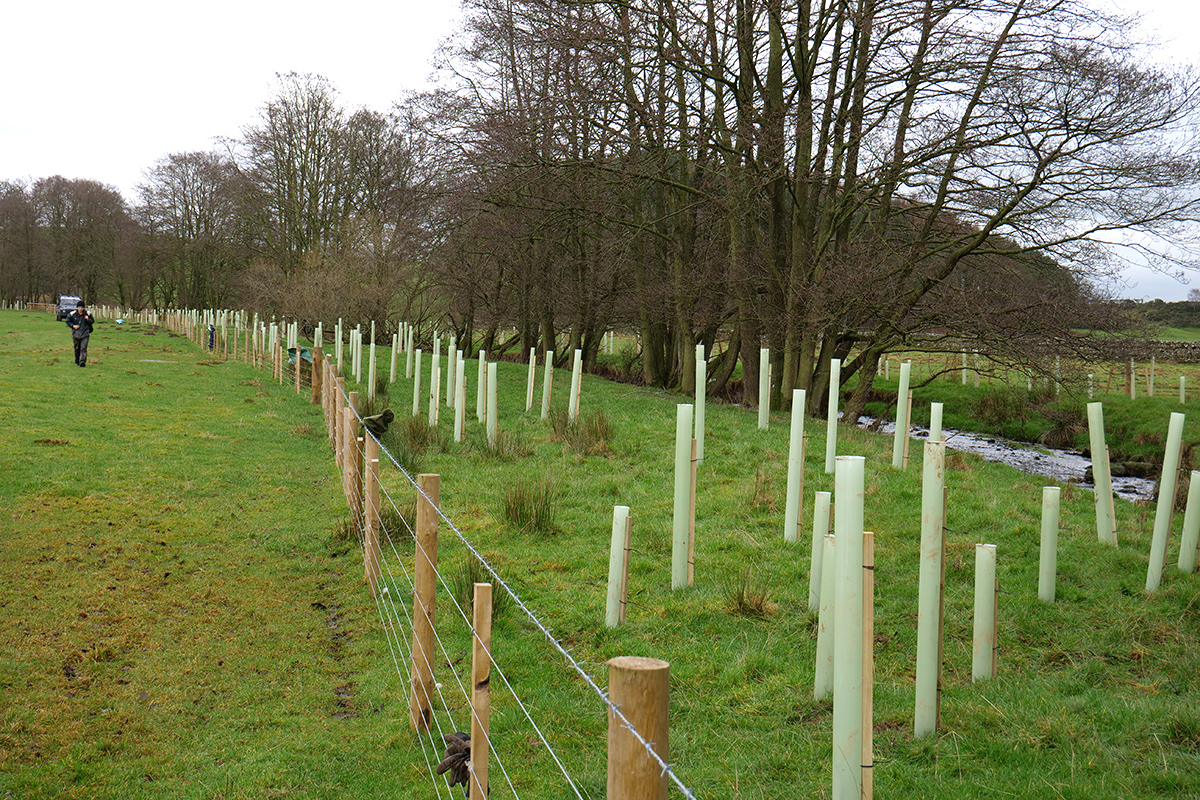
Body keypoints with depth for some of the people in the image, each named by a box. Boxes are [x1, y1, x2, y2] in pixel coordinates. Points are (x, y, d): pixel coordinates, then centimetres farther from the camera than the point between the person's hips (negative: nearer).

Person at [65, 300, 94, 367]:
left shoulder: (88, 314, -1)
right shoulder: (72, 314, -1)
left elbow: (92, 322, 7)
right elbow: (68, 321, 10)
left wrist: (88, 319, -15)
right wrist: (73, 326, -7)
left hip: (85, 334, -2)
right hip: (76, 334, 2)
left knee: (83, 348, -15)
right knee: (77, 348, 12)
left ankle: (82, 361, -22)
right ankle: (77, 361, 28)